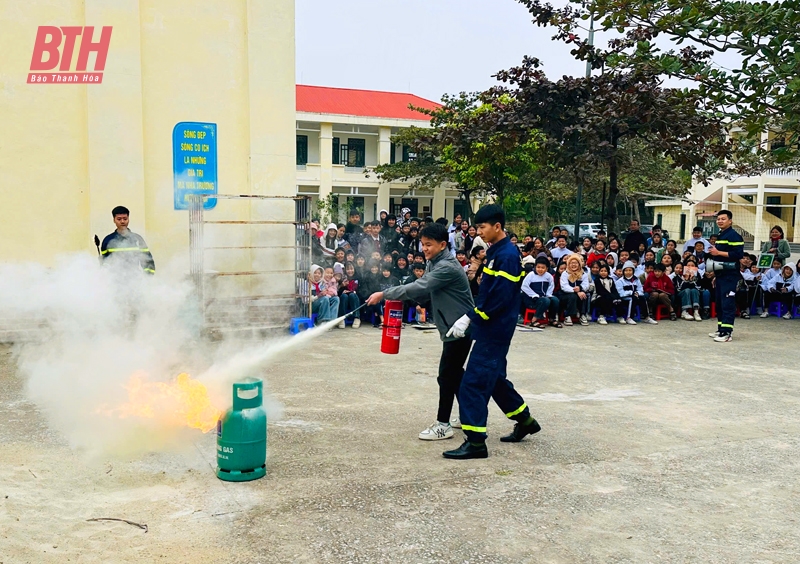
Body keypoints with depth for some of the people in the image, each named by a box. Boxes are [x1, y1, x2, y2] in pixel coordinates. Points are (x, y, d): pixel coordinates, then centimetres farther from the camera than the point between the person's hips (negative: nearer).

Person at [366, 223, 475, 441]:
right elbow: (424, 292, 10)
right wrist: (397, 296, -7)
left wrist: (384, 294, -26)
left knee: (447, 375, -7)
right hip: (452, 326, 10)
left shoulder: (447, 267, -21)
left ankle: (443, 425, 0)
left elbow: (419, 287, -28)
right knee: (455, 373, 17)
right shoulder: (434, 264, 9)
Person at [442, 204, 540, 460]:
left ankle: (475, 441, -4)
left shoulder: (507, 255, -17)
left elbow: (499, 298, -24)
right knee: (494, 377, 20)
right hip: (490, 329, 10)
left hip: (495, 331, -10)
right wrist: (471, 318, 11)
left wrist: (470, 318, -21)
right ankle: (525, 420, 35)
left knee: (475, 381, -9)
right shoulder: (495, 252, 12)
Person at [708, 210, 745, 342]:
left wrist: (718, 252, -19)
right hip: (720, 275, 10)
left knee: (727, 304, -11)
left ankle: (727, 332, -13)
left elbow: (738, 254, -20)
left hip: (730, 275, -10)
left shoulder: (734, 236, -9)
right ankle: (721, 330, 19)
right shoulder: (720, 236, 19)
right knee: (719, 303, 12)